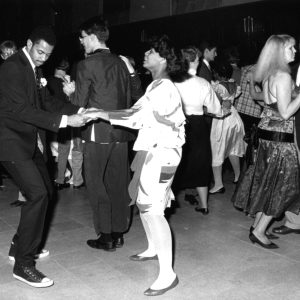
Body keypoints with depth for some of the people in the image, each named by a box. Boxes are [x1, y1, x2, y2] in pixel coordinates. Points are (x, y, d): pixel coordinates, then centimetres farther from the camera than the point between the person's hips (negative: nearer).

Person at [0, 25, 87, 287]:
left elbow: (46, 103, 12)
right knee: (37, 193, -18)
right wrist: (64, 121, -27)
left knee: (45, 190, 14)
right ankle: (23, 264, -8)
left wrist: (77, 111, -4)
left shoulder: (35, 69, 13)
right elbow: (22, 109, -23)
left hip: (29, 141, 10)